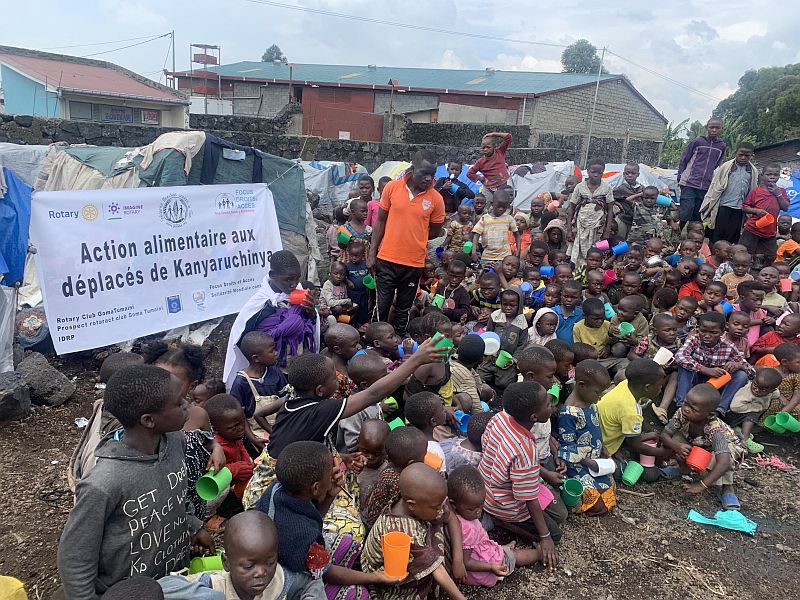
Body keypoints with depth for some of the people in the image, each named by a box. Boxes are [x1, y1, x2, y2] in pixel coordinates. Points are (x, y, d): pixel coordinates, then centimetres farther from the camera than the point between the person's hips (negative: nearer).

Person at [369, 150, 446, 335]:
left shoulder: (436, 199, -6)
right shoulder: (392, 187, -5)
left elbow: (435, 231, 6)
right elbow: (380, 220, 2)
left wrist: (413, 239, 2)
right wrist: (372, 251, 1)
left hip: (414, 262, 0)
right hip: (387, 259, 0)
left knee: (403, 309, 13)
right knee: (382, 306, 8)